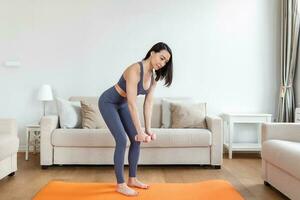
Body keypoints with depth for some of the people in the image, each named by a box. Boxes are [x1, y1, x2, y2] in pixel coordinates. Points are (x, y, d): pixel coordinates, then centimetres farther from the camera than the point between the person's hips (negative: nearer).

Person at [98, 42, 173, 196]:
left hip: (122, 104, 8)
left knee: (136, 140, 4)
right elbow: (132, 104, -34)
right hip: (108, 102, -8)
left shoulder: (154, 76, -8)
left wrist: (148, 129, -8)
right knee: (122, 140, -14)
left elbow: (148, 103, -6)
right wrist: (140, 131, -32)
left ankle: (132, 179, 17)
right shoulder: (135, 70, -33)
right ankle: (120, 185, 0)